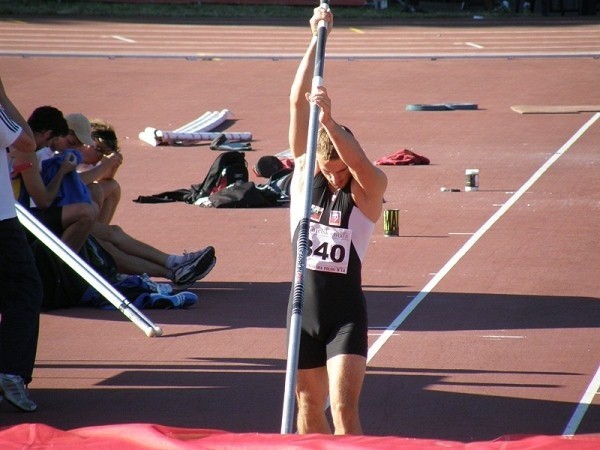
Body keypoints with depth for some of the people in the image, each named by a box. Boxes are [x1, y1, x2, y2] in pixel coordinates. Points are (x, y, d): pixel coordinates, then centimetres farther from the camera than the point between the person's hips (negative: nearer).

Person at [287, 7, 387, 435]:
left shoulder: (370, 187, -6)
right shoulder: (304, 172, 0)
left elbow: (357, 163, -30)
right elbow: (298, 101, -6)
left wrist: (329, 120, -42)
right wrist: (316, 40, -12)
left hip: (347, 312, -4)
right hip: (304, 306, 4)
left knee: (344, 407, -14)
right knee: (309, 404, 14)